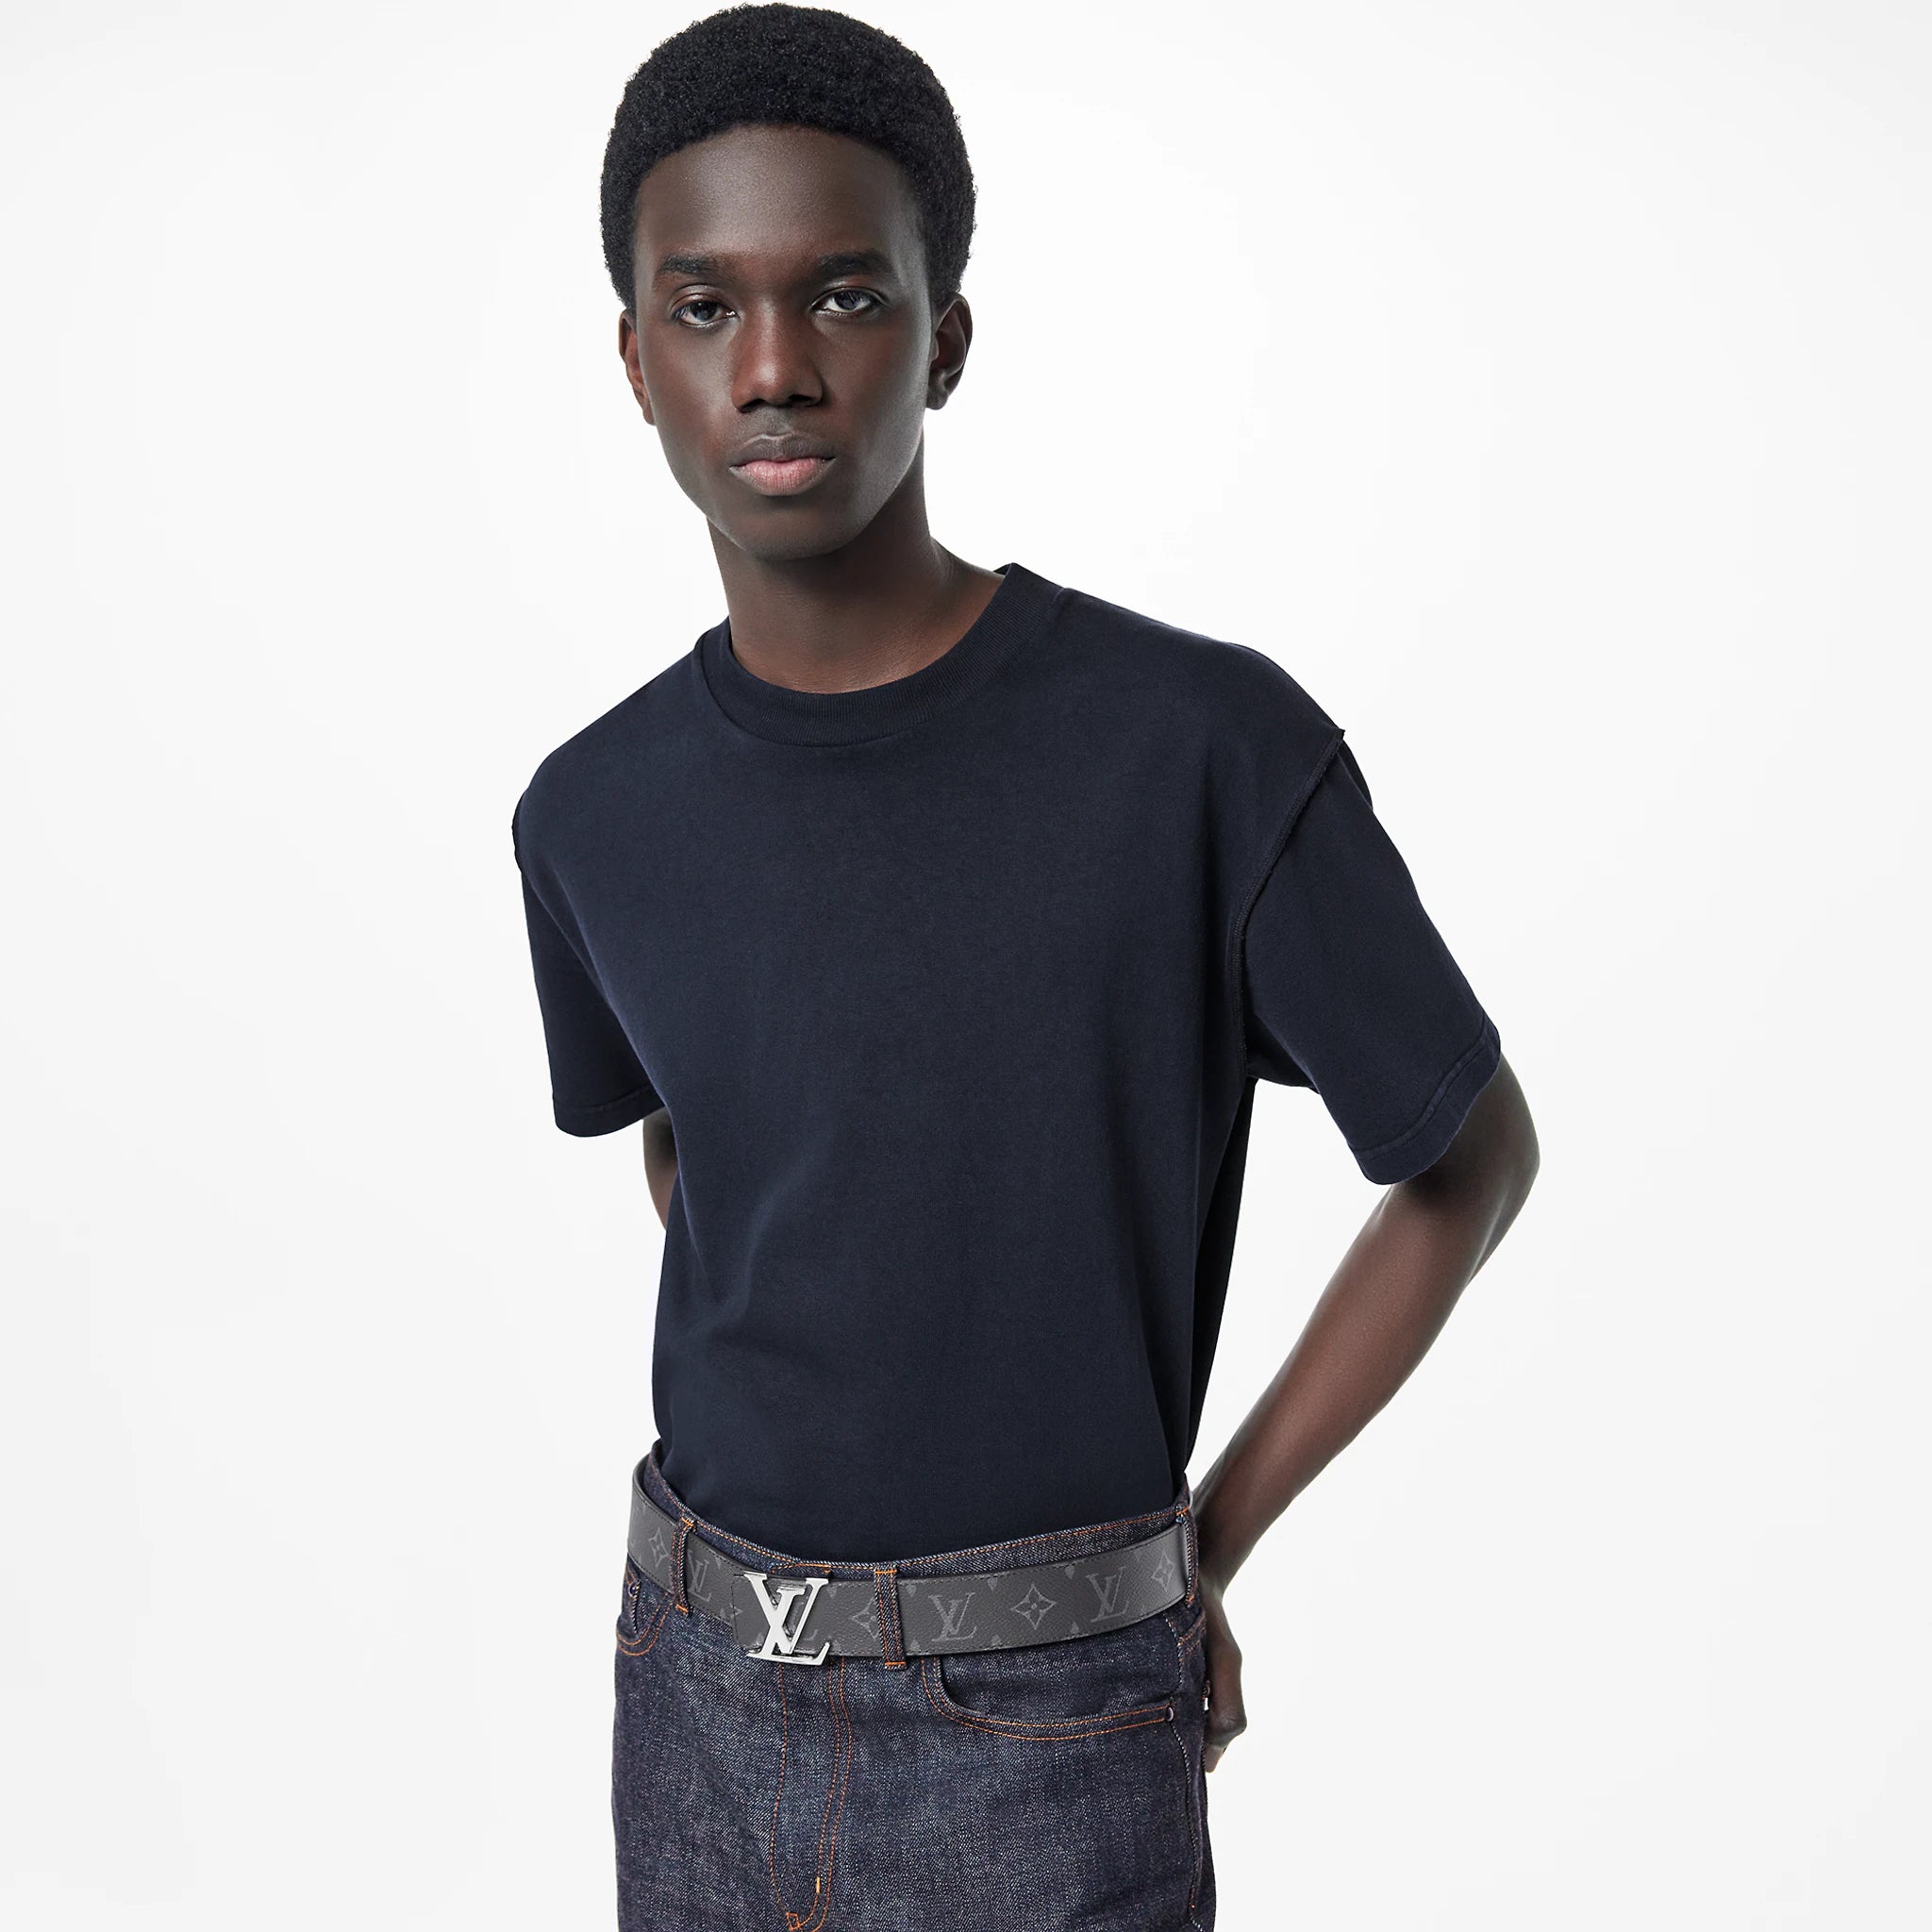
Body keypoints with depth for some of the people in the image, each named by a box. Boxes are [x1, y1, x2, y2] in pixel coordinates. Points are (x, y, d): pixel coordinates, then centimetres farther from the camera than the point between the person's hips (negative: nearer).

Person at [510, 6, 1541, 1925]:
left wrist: (1205, 1546, -1)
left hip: (1052, 1744, -3)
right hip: (696, 1698, 4)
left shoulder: (1216, 751, -15)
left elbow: (1478, 1156, -2)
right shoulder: (593, 817, -2)